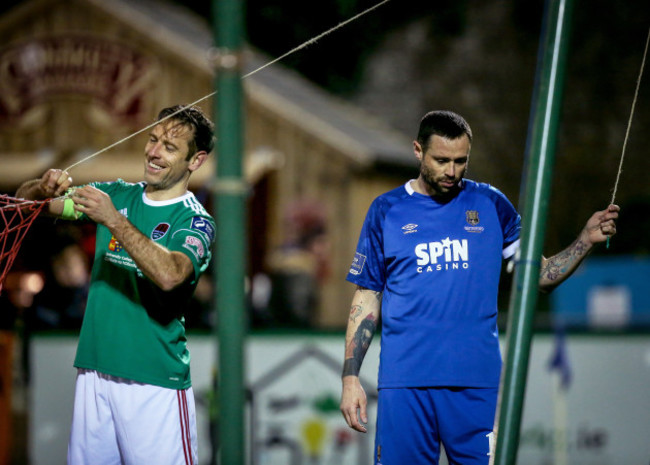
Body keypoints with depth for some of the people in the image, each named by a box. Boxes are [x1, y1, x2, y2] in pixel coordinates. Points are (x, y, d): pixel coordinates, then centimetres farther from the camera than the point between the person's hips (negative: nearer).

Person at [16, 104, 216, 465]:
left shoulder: (195, 221, -5)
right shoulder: (116, 195, 11)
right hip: (94, 371, 5)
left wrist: (114, 221, -31)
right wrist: (44, 188, -12)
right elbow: (24, 200, 12)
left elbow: (169, 276, -26)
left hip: (154, 381, -5)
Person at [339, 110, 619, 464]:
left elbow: (541, 274, 11)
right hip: (404, 381, 0)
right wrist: (350, 377, 2)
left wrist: (587, 240, -5)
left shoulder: (491, 205, 9)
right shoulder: (387, 210, 8)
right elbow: (367, 299, 9)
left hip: (477, 382, 0)